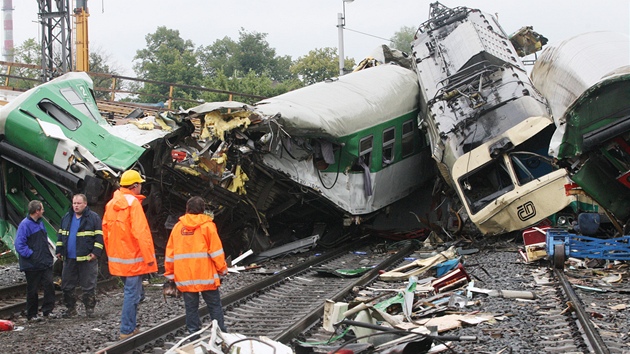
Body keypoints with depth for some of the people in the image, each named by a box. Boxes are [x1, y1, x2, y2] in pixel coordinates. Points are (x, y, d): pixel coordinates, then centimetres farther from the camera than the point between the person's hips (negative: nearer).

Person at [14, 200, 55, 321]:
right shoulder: (25, 225, -14)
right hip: (32, 265, -7)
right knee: (32, 290, 4)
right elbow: (19, 245, -17)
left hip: (45, 263, 7)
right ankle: (31, 314, 14)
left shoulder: (40, 222, 12)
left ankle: (48, 310, 7)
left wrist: (49, 254, 12)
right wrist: (31, 255, -17)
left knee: (49, 285, -2)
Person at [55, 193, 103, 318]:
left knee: (88, 286, 1)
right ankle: (70, 309, 20)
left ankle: (89, 308, 12)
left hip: (87, 258, -5)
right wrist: (59, 250, 13)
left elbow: (99, 236, -7)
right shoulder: (66, 218, 13)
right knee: (67, 285, 9)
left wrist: (96, 252, -14)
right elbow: (60, 235, 20)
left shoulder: (94, 217, -4)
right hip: (69, 258, 5)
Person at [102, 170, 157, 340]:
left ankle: (131, 327, 23)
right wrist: (149, 257, -17)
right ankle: (126, 330, 1)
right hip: (133, 258, -8)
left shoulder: (111, 204, 9)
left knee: (132, 292, 20)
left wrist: (111, 254, 23)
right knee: (132, 293, -2)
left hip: (117, 258, 8)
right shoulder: (133, 203, -15)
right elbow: (140, 232, -20)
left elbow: (106, 230, 15)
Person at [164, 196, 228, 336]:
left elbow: (170, 253, 9)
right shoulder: (207, 225, -2)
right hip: (206, 276, -3)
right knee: (214, 305, 5)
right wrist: (222, 269, 2)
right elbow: (216, 250, -6)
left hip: (184, 277, 3)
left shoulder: (178, 227, 7)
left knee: (191, 307, 8)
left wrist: (170, 274, 16)